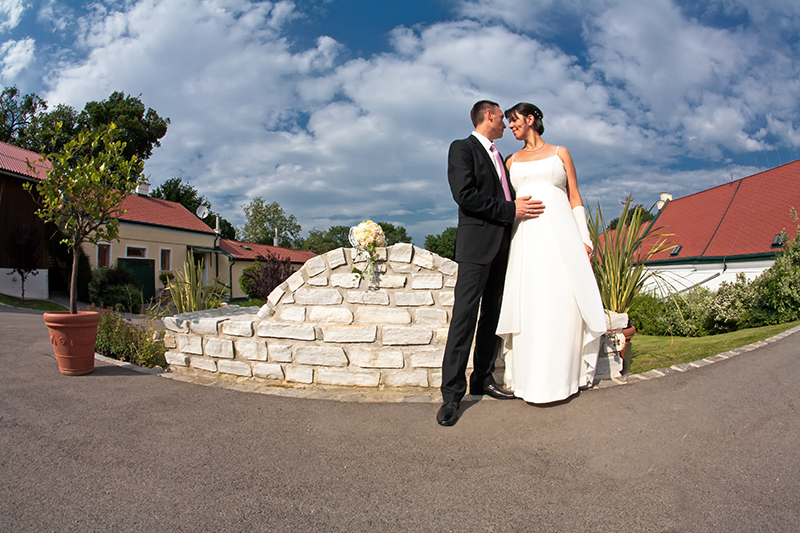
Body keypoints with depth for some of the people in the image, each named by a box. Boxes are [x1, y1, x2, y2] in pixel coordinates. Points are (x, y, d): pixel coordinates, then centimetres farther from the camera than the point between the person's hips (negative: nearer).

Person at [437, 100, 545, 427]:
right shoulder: (462, 148, 1)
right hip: (477, 243, -8)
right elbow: (465, 195, -13)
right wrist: (510, 209, -12)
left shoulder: (499, 157, 26)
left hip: (502, 246, 9)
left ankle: (483, 379, 18)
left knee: (493, 315, 9)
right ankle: (452, 394, -9)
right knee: (465, 317, -12)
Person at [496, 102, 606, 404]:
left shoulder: (560, 153, 14)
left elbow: (575, 198, 11)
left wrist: (584, 238, 2)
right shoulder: (512, 161, 19)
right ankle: (533, 379, 1)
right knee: (529, 305, -5)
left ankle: (563, 376, 5)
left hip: (560, 232, -1)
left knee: (564, 302, -6)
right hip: (526, 235, 1)